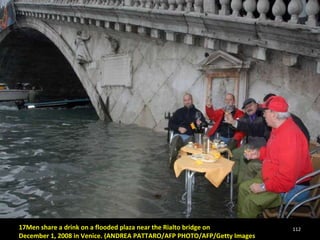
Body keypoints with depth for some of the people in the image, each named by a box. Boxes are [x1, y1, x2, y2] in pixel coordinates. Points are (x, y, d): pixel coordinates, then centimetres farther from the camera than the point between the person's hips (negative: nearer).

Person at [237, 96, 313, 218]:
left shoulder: (290, 135, -31)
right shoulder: (278, 129, 2)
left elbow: (287, 178, -33)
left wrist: (264, 187, -23)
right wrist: (259, 153, 6)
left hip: (293, 186, -10)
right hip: (273, 178, 11)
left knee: (251, 201, -20)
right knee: (243, 187, 12)